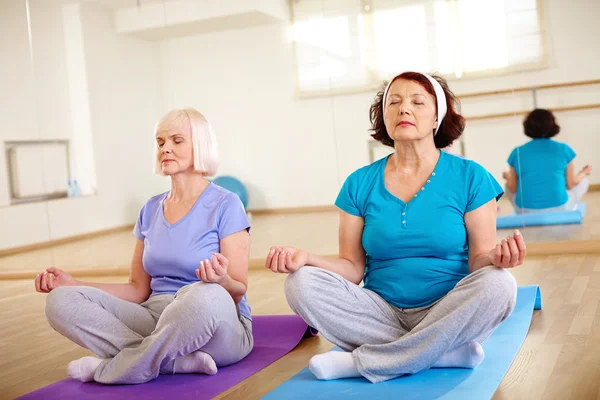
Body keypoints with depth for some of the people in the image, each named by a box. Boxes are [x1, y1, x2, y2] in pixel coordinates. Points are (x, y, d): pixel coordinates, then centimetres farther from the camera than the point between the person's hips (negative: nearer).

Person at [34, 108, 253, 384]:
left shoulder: (225, 205, -6)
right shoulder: (151, 210, 12)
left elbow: (238, 291, -9)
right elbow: (139, 289, 13)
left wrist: (221, 280, -33)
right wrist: (73, 285, 1)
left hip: (219, 331, -5)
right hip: (157, 321, 5)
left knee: (203, 295, -42)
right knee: (61, 301, -15)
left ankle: (109, 369, -18)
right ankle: (178, 361, -22)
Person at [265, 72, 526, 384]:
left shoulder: (469, 177, -1)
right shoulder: (360, 183, 5)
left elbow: (478, 262, -3)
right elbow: (353, 268, 4)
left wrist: (495, 258, -27)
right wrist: (307, 258, -16)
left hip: (448, 316, -2)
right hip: (383, 314, 2)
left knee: (497, 284, -32)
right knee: (302, 284, -20)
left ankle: (362, 362, -21)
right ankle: (450, 352, -21)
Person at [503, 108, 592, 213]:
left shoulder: (517, 153, -1)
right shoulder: (564, 149, -2)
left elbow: (513, 188, 2)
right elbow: (571, 184, 3)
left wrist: (508, 177, 25)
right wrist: (583, 174, 25)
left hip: (526, 212, 1)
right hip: (559, 210, 0)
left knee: (508, 185, 30)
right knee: (584, 181, 26)